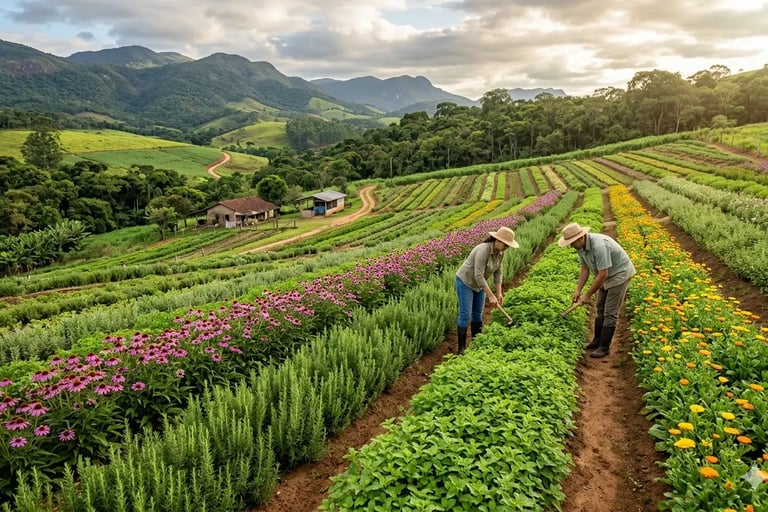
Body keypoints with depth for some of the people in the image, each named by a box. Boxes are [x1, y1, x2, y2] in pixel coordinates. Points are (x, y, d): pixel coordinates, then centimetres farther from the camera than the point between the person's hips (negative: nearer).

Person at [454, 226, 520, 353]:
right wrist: (491, 296, -28)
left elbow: (497, 272, 2)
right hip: (465, 282, -8)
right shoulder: (483, 251, -34)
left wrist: (499, 293, -3)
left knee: (477, 313, 13)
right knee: (465, 315, -6)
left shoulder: (500, 252, -8)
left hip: (478, 283, 8)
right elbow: (478, 276, -33)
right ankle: (462, 347, 2)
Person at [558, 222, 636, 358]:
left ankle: (604, 347, 4)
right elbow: (585, 269, -1)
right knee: (600, 308, 14)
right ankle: (598, 340, 25)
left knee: (610, 312, -5)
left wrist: (588, 295, -25)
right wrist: (578, 290, -10)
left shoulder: (598, 246, -37)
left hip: (620, 274, -9)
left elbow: (602, 275, -33)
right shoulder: (581, 245, -9)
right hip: (607, 274, 9)